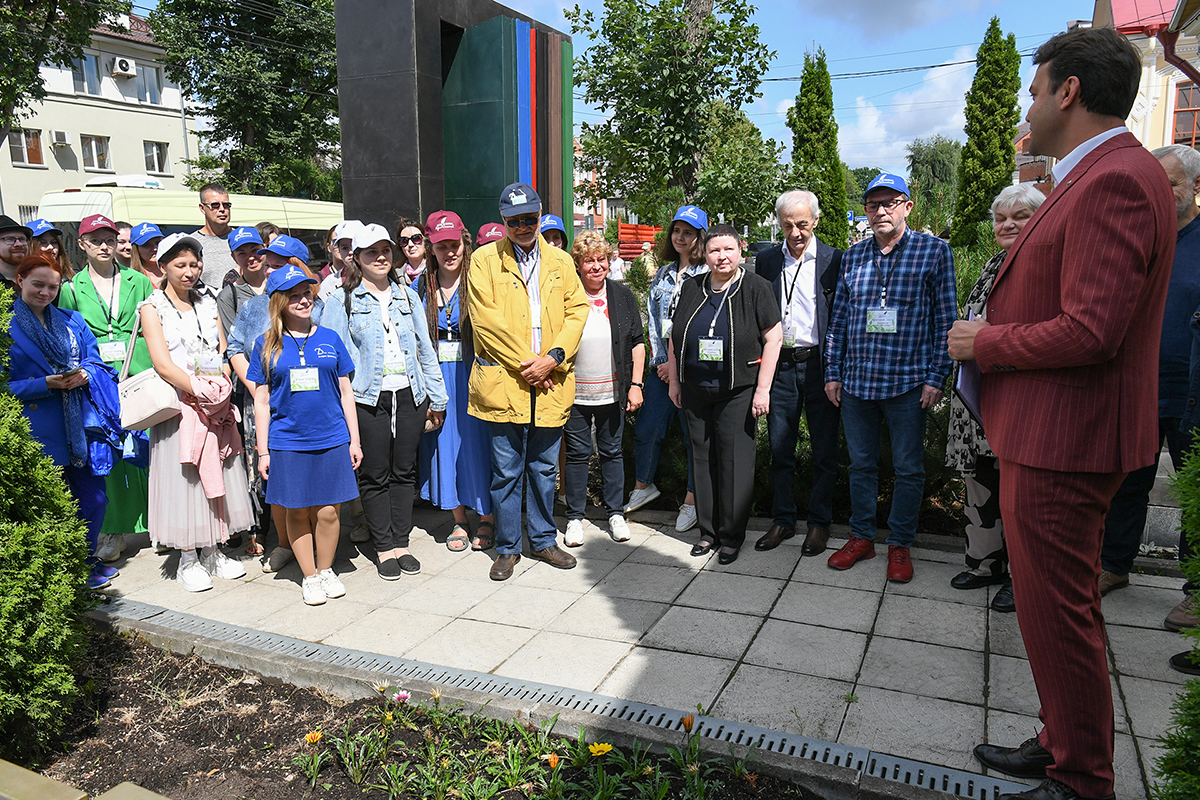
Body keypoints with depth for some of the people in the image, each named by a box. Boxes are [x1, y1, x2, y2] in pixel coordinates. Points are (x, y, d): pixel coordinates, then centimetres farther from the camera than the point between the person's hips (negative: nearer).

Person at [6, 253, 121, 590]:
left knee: (93, 498, 6)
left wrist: (84, 375, -10)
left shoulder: (72, 322, 13)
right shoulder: (7, 327, -1)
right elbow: (5, 387, -5)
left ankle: (87, 560, 26)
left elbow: (97, 363, 12)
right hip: (38, 432, -4)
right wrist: (46, 384, -17)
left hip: (80, 426, 4)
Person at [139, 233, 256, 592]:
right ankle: (187, 560, 12)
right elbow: (163, 364, -11)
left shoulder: (207, 303, 13)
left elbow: (224, 353, 10)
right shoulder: (152, 307, -1)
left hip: (218, 405, 5)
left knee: (218, 475, 8)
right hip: (178, 405, -4)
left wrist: (222, 388, -7)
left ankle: (212, 552, 20)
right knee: (184, 477, 0)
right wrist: (200, 391, -18)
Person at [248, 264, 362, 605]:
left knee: (328, 512, 3)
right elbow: (261, 402, 4)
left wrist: (354, 440, 7)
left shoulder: (330, 339, 6)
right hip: (287, 443, 0)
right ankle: (309, 576, 23)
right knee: (298, 512, 7)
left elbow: (345, 392, 9)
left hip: (332, 439, 1)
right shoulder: (266, 345, 3)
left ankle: (326, 570, 24)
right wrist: (263, 451, 1)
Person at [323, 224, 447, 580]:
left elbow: (425, 348, 14)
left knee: (404, 471, 9)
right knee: (375, 475, 4)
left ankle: (400, 542, 20)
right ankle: (383, 548, 15)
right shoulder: (343, 301, 3)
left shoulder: (408, 296, 13)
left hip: (410, 396, 3)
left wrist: (437, 397, 12)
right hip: (368, 399, -3)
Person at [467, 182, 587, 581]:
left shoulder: (560, 261, 12)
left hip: (550, 384, 3)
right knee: (506, 471, 5)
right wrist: (523, 365, -11)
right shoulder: (484, 260, 1)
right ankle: (507, 547, 19)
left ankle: (544, 540, 27)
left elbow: (577, 311, 6)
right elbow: (485, 320, -8)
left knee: (544, 468, 13)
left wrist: (553, 358, -9)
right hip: (503, 383, -3)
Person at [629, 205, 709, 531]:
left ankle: (692, 500, 16)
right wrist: (659, 360, 3)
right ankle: (643, 486, 30)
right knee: (645, 428, 9)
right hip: (661, 367, 5)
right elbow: (652, 321, 14)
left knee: (695, 435, 3)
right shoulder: (662, 274, 14)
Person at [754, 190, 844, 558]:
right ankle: (782, 520, 23)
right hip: (779, 364, 3)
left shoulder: (834, 260, -2)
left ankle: (819, 523, 21)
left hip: (819, 364, -2)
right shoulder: (766, 260, 7)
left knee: (824, 450, 6)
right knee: (780, 448, 9)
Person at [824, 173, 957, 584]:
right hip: (856, 380, 3)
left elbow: (945, 319, -2)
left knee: (909, 468, 6)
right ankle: (861, 536, 26)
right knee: (861, 463, 12)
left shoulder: (934, 250, -1)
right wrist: (833, 372, 7)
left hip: (908, 380, -3)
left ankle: (900, 545, 21)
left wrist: (936, 377, -7)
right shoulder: (853, 255, 8)